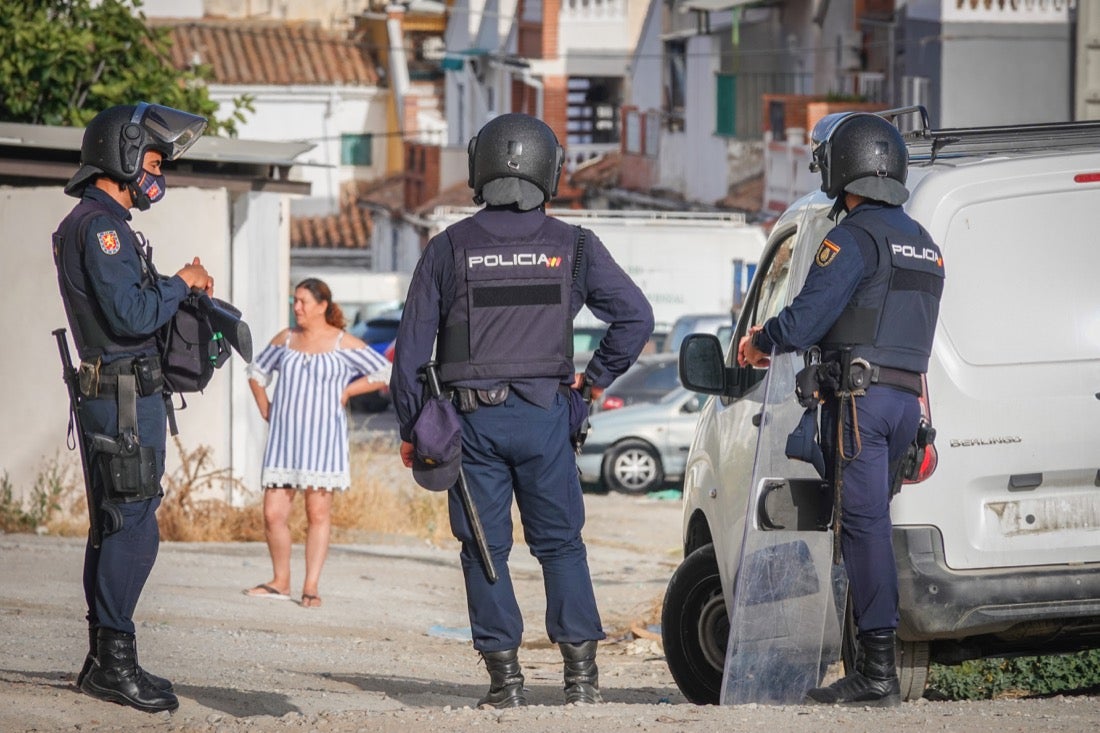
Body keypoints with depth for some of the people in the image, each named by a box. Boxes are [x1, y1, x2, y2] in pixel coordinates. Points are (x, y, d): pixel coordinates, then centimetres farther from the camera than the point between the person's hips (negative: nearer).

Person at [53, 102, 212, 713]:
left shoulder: (97, 223, 19)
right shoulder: (101, 225, -14)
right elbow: (131, 315, -22)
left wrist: (182, 289, 10)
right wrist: (181, 282, -8)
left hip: (114, 395, 11)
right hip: (126, 395, -11)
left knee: (113, 530, 13)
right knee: (132, 531, -10)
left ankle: (102, 660, 17)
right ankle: (114, 661, -9)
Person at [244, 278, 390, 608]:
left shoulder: (343, 344, -2)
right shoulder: (285, 339, 10)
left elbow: (385, 374, -1)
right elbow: (257, 372, 26)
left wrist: (346, 392, -3)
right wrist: (264, 408, 13)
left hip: (323, 437, -4)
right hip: (283, 436, 4)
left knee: (318, 513, 0)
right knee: (273, 514, -1)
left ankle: (311, 586, 5)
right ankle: (280, 581, 13)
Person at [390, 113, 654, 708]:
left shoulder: (448, 249, 1)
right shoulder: (572, 247, 2)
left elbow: (411, 347, 1)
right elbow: (636, 317, 1)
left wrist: (410, 428, 7)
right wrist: (595, 379, 11)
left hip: (474, 419, -1)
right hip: (545, 417, 1)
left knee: (485, 549, 5)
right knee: (561, 543, 9)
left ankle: (505, 676, 2)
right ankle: (580, 671, 3)